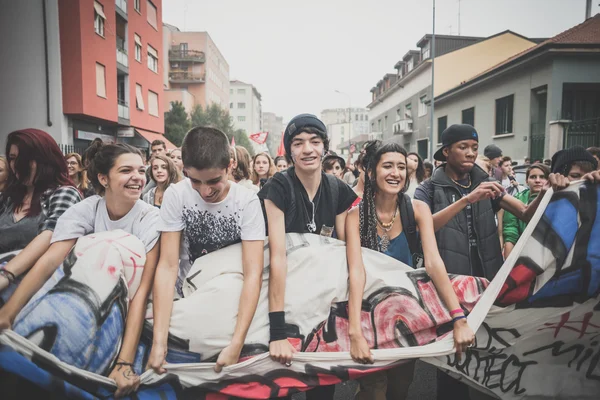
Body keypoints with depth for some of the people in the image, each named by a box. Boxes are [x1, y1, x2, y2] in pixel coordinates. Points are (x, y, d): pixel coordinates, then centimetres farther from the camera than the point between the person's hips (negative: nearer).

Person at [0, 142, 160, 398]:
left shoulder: (150, 219, -16)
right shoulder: (86, 209, -8)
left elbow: (142, 290, -23)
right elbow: (49, 261, -20)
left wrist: (125, 362, -31)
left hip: (123, 307, -1)